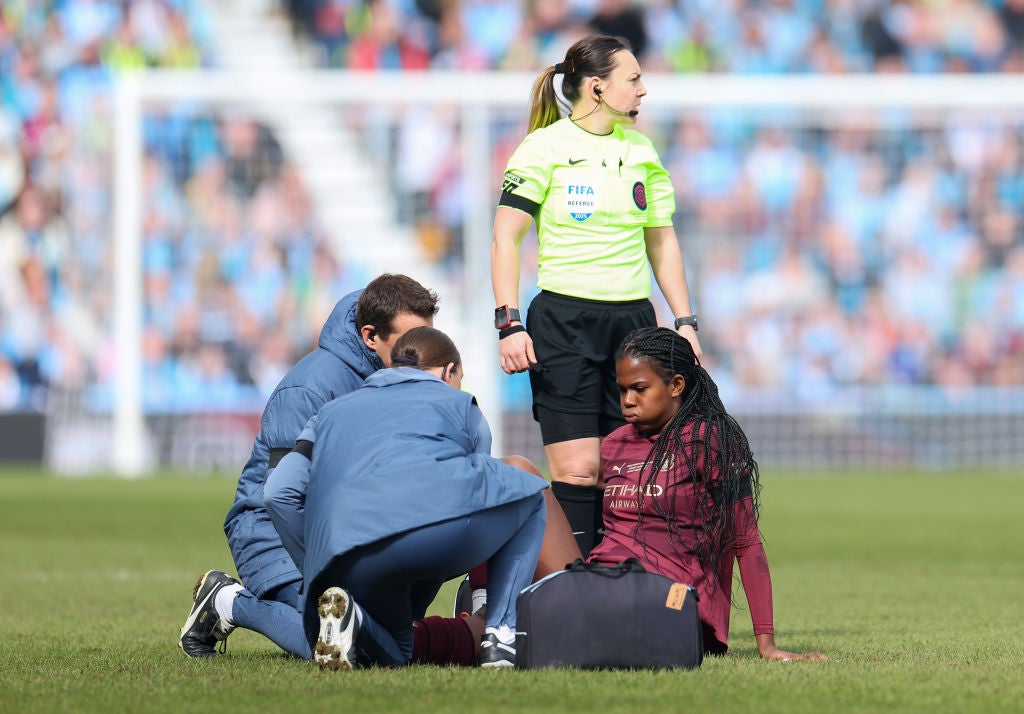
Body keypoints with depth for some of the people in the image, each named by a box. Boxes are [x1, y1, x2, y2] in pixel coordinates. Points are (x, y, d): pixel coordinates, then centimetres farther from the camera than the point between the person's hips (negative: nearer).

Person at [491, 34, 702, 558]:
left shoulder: (642, 151, 13)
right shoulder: (545, 148, -4)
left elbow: (662, 243, 20)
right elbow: (505, 239, -4)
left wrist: (685, 323, 13)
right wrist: (509, 324, -14)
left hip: (633, 320, 5)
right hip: (564, 323, -5)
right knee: (577, 471, -11)